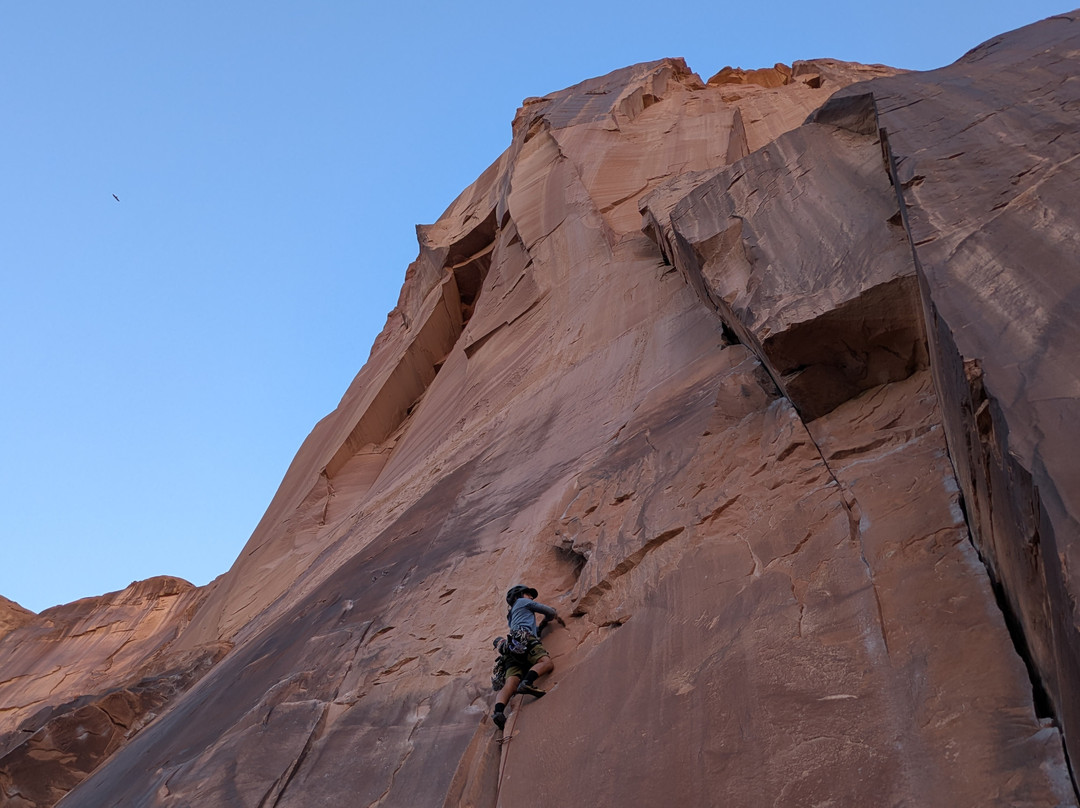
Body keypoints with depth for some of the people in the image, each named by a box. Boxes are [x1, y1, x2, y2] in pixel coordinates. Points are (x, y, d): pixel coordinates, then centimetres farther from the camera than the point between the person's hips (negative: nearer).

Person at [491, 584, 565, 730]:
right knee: (547, 662, -26)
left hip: (511, 647, 6)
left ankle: (498, 711, -44)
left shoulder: (511, 619, 46)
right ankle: (528, 682, -53)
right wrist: (556, 617, 49)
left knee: (511, 682, -17)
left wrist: (543, 623, 55)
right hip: (523, 639, -6)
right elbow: (550, 612, 28)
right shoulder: (522, 601, 26)